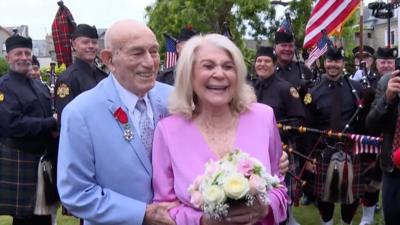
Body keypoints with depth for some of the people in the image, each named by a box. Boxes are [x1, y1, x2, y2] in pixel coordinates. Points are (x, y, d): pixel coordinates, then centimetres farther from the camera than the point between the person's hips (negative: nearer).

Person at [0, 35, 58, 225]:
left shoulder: (39, 85, 15)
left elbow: (47, 116, 20)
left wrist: (55, 128, -4)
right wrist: (51, 124, -18)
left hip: (43, 158, 8)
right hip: (18, 162, -7)